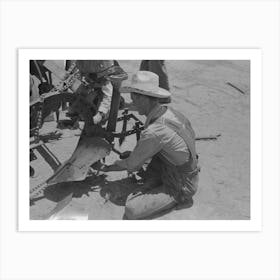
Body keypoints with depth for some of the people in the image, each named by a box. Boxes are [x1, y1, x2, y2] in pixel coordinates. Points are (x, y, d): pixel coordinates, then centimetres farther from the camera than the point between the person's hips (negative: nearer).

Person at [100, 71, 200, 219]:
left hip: (180, 187, -8)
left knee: (131, 210, -17)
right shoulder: (168, 111, -6)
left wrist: (109, 167, 3)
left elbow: (132, 165, -15)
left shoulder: (154, 133, -32)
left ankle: (178, 198, -1)